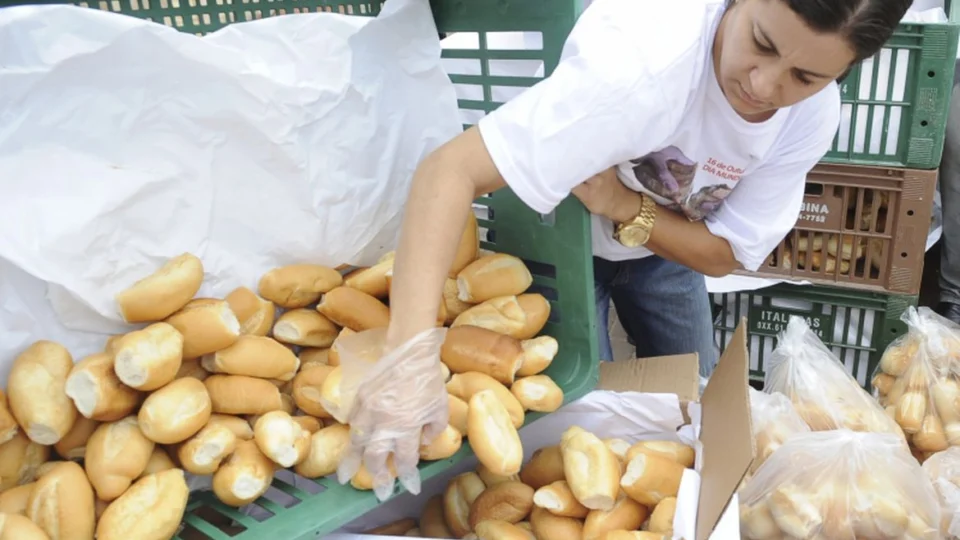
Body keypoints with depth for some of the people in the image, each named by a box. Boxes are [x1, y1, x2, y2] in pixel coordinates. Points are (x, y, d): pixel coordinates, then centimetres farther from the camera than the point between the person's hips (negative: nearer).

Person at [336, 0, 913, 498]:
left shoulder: (813, 115, -22)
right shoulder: (642, 57, -41)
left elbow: (726, 253, -16)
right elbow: (452, 168, -47)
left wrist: (624, 205, -34)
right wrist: (412, 350, -58)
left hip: (665, 239, 5)